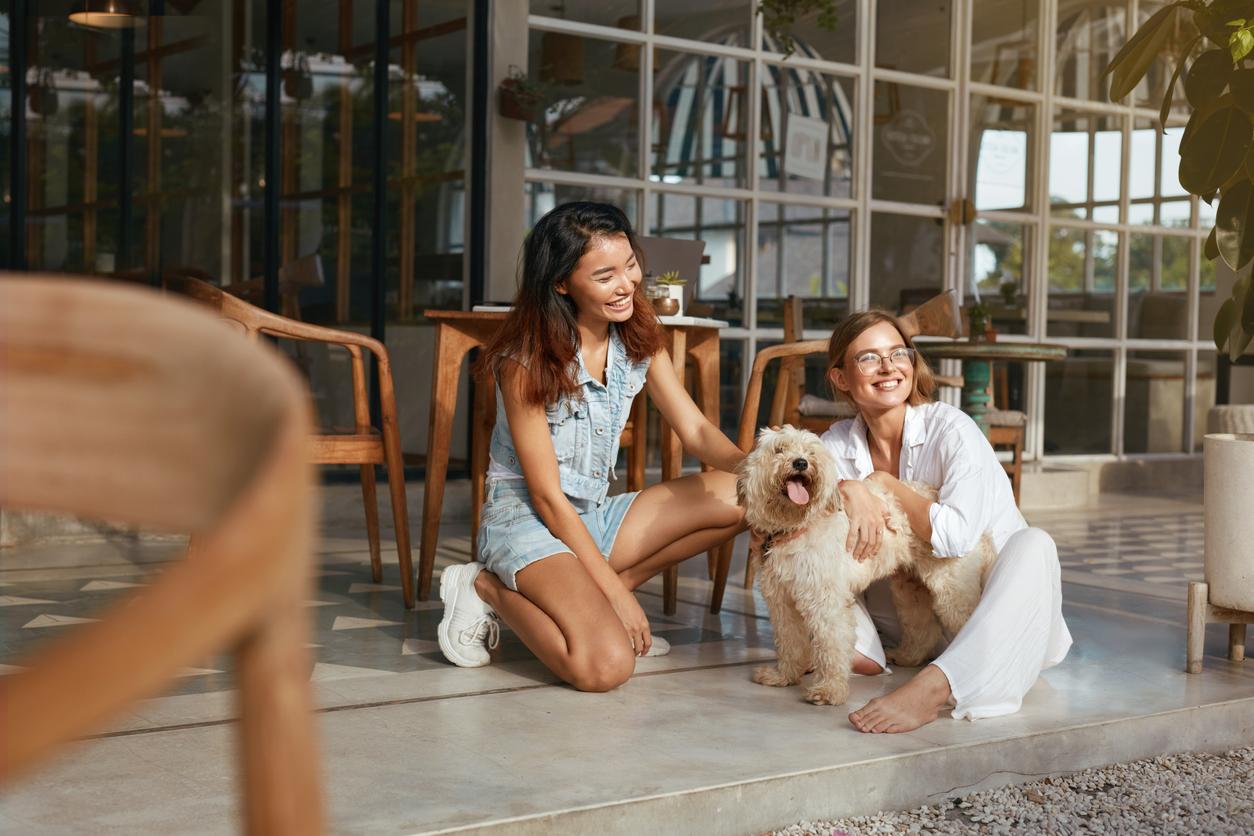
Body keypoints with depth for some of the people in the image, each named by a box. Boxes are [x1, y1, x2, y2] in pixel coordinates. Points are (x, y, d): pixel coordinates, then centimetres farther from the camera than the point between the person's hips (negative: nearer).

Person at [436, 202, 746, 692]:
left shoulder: (639, 339, 2)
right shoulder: (528, 359, -17)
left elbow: (695, 431, 0)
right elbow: (547, 496, -17)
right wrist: (616, 591, -19)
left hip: (594, 517, 8)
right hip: (528, 521, -8)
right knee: (606, 665, -30)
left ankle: (584, 602, -5)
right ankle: (490, 590, -3)